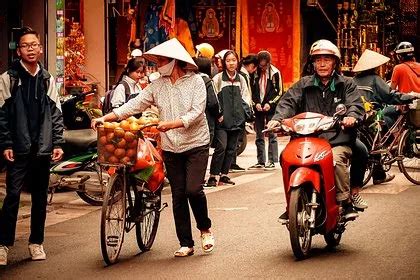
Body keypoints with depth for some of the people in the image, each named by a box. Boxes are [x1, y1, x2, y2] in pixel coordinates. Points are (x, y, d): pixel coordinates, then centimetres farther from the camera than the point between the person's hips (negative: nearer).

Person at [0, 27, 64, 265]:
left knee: (40, 197, 10)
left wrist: (58, 143, 3)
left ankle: (36, 242, 20)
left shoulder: (48, 80, 9)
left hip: (43, 149, 4)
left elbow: (56, 114, 10)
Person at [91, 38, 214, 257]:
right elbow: (135, 104, 0)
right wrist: (105, 118, -9)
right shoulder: (157, 85, 6)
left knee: (193, 189, -17)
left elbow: (196, 112, -16)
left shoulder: (195, 81, -7)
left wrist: (172, 124, -30)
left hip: (196, 145, -4)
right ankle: (186, 244, 13)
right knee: (178, 195, 5)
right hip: (171, 148, 4)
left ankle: (205, 228, 10)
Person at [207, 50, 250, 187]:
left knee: (231, 148, 7)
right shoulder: (218, 78, -1)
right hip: (222, 119, -5)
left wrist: (246, 113, 7)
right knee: (221, 147, -14)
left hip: (236, 119, 5)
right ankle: (213, 176, -10)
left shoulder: (241, 79, 14)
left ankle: (224, 174, 15)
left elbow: (244, 98, 21)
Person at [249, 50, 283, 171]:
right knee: (259, 136, 7)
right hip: (258, 107, 4)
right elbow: (252, 90, 11)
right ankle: (260, 161, 12)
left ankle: (272, 161, -2)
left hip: (271, 108, -4)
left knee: (272, 135, -4)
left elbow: (279, 92, -1)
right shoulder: (255, 73, 5)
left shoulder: (275, 73, -3)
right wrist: (256, 102, -4)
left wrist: (270, 103, -11)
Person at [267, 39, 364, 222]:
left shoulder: (346, 84, 13)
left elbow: (355, 104, -2)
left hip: (338, 141, -3)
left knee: (336, 160, -35)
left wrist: (351, 116, -27)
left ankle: (346, 202, -18)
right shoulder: (303, 85, 18)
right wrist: (277, 118, -16)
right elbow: (289, 102, 5)